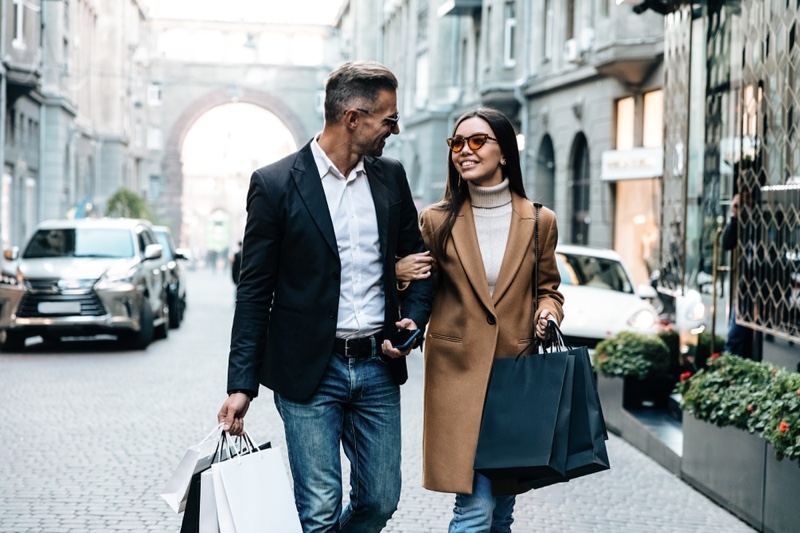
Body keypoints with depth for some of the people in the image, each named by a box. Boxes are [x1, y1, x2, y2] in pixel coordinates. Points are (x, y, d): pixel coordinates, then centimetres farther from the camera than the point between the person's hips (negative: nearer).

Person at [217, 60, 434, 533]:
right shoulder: (275, 184, -7)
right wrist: (241, 385, -8)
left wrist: (413, 320, -3)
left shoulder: (391, 176, 7)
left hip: (378, 367, 5)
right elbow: (255, 293, -5)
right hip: (309, 371, -4)